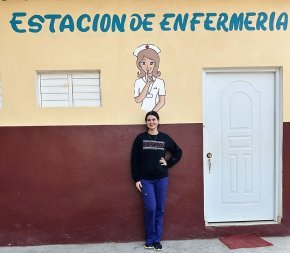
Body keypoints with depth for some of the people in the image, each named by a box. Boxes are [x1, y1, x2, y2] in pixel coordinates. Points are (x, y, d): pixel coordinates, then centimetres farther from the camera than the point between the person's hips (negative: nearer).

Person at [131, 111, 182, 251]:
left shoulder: (165, 138, 3)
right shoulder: (140, 138, -1)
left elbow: (178, 152, 14)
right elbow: (134, 160, -1)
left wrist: (168, 163, 1)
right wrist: (136, 179, -5)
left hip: (161, 179, 2)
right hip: (146, 179, -2)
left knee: (160, 209, 6)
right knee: (150, 208, -7)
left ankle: (157, 239, 20)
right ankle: (150, 239, 13)